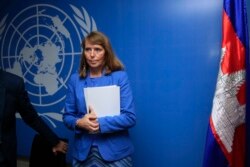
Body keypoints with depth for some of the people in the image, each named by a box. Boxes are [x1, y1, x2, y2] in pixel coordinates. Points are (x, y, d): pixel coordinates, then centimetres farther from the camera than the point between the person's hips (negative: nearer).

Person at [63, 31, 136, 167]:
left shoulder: (120, 76, -6)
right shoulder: (75, 79, 2)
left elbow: (129, 117, -10)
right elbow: (67, 116, 5)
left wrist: (100, 124, -19)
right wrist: (79, 123, -16)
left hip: (115, 152, -2)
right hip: (83, 152, 2)